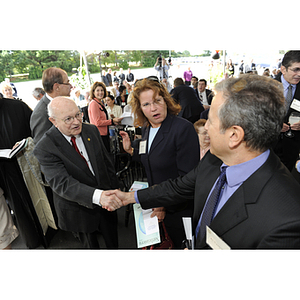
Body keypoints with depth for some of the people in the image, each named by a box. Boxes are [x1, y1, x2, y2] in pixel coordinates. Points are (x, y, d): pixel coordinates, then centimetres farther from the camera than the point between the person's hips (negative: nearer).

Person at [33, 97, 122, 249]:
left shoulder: (92, 130, -7)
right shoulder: (44, 148, -23)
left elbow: (107, 162, 2)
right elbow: (62, 184, -33)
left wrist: (115, 190, 5)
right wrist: (98, 196, -47)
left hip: (106, 201, 4)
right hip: (79, 210, -3)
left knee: (112, 240, 24)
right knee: (90, 243, 22)